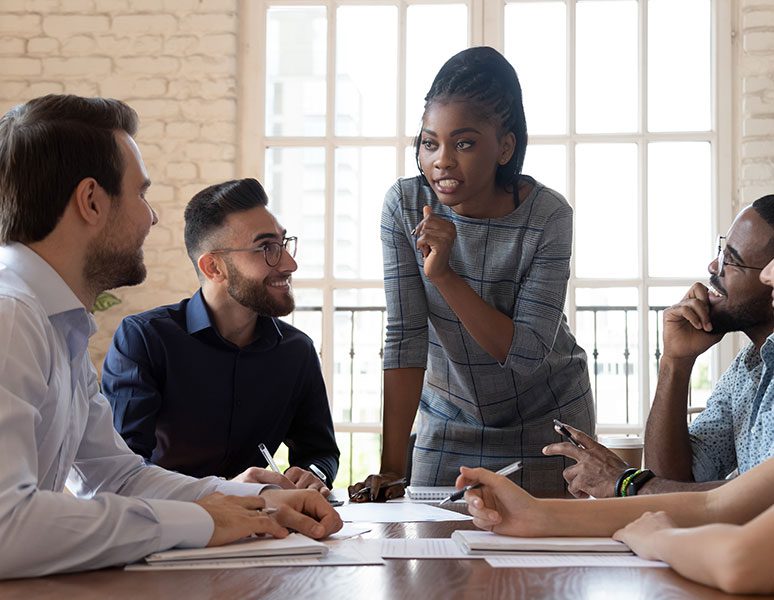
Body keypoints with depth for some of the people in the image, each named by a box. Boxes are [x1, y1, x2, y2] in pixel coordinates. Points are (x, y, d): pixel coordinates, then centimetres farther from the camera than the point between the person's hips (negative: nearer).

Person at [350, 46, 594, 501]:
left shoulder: (547, 216, -22)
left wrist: (444, 275, -34)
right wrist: (391, 468, -22)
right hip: (450, 419, 2)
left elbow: (528, 353, -25)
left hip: (546, 421, -1)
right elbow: (405, 338, -18)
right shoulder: (406, 205, -16)